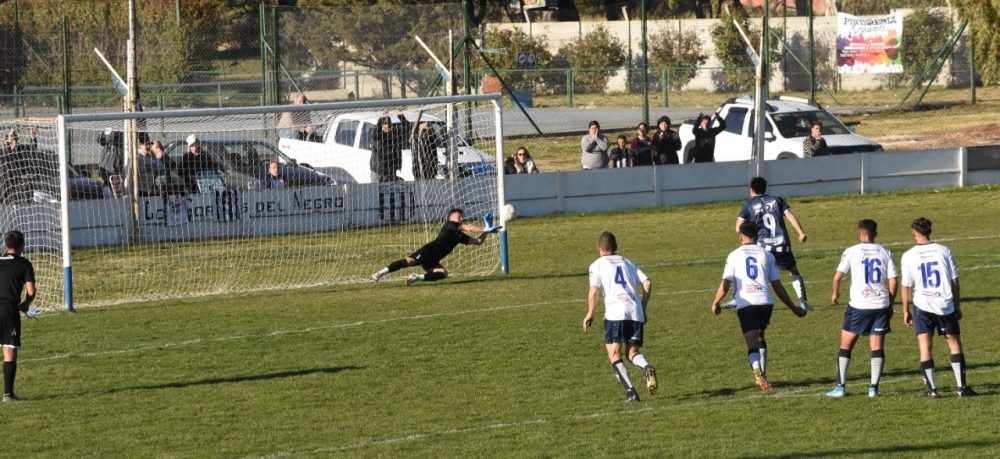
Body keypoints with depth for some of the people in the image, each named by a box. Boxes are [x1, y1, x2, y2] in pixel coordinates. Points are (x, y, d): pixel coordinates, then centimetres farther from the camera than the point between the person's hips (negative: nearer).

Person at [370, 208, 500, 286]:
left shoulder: (460, 236, 23)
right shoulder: (450, 225, 3)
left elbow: (478, 241, 24)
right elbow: (469, 228, -11)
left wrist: (486, 230, 11)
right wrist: (486, 229, -11)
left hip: (432, 261, 7)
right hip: (428, 251, -7)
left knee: (443, 273, -19)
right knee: (409, 261, -30)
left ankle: (417, 277, -15)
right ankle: (381, 273, -28)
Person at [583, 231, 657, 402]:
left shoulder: (597, 265, 11)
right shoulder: (628, 263, 24)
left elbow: (594, 290, -3)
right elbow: (647, 283, 14)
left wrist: (590, 314, 6)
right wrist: (643, 308, 21)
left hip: (615, 312, -4)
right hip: (636, 311, 4)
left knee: (614, 354, 2)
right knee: (632, 352, 12)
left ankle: (630, 391, -14)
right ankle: (647, 368, -22)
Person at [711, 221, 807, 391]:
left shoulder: (734, 256, 6)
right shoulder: (766, 255, 11)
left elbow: (725, 285, 0)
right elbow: (777, 286, 11)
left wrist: (716, 303, 18)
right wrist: (794, 308, 20)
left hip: (745, 304, -2)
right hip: (765, 302, 2)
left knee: (753, 344, -6)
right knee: (760, 338, 26)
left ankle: (758, 372, -32)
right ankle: (762, 375, 26)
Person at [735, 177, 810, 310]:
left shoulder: (748, 205, 9)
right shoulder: (777, 200, 15)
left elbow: (738, 228, 5)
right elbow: (790, 216, 1)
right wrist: (801, 233, -6)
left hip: (763, 245, -2)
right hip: (782, 244, 2)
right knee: (793, 272, 19)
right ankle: (803, 302, 9)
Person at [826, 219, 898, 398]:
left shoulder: (851, 251, -3)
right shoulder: (885, 253, 5)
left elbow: (837, 276, -8)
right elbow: (893, 282, 3)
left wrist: (835, 293, 11)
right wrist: (890, 305, 14)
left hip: (859, 305, -2)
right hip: (881, 305, 2)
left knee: (846, 345, 9)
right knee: (877, 348, 7)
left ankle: (840, 387, 7)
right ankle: (873, 388, 2)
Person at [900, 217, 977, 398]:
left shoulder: (909, 256, -4)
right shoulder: (944, 251, -1)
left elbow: (906, 286, -2)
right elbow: (954, 282, 1)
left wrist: (906, 311, 8)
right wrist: (957, 306, 11)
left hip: (922, 306, -1)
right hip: (945, 305, 1)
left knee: (925, 346, 3)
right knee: (955, 343, 10)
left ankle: (931, 389, -3)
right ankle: (962, 387, 5)